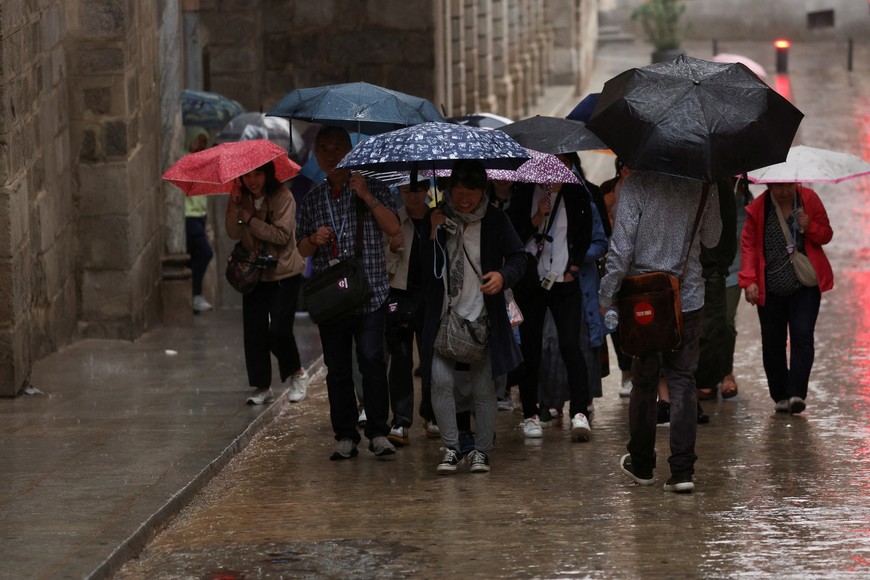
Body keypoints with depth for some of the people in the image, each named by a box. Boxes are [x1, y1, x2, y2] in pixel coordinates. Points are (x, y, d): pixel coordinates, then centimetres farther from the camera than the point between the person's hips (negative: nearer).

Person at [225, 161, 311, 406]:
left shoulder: (283, 197, -10)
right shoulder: (241, 198, 3)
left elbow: (282, 235, -19)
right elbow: (234, 233, -9)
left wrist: (250, 220, -16)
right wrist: (236, 206, -22)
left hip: (284, 273, -4)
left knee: (279, 329, -12)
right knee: (254, 332, 0)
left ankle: (297, 374, 12)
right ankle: (262, 387, 11)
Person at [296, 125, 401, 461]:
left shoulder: (372, 187, 6)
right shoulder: (313, 200, 15)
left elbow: (393, 228, -6)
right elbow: (302, 250, 17)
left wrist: (367, 197, -13)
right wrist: (314, 240, -5)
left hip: (369, 294, -3)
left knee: (372, 360, -13)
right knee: (337, 368, 3)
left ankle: (379, 434, -8)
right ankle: (345, 438, 9)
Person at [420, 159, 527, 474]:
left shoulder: (495, 219, 2)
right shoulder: (436, 217, 3)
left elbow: (518, 257, 6)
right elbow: (426, 269, 1)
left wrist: (503, 275, -14)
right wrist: (434, 234, -13)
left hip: (482, 316, 0)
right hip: (443, 315, 0)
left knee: (483, 387, 3)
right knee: (441, 381, -12)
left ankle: (481, 450, 17)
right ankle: (451, 448, -1)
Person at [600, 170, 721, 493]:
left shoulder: (635, 184, -12)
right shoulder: (702, 186, -2)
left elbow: (621, 246, -14)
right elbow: (712, 239, 12)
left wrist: (607, 294, -5)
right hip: (688, 298, 2)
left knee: (644, 381, 12)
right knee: (682, 381, 3)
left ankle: (641, 464, 24)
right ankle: (682, 470, -5)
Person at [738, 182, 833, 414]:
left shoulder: (809, 199, 0)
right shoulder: (758, 208, -2)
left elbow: (826, 235, 7)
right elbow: (748, 245, 0)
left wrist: (810, 227, -15)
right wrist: (749, 280, -11)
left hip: (804, 286, -1)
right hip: (770, 289, 1)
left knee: (802, 337, -12)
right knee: (772, 343, 4)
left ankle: (796, 393, -15)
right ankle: (780, 396, 14)